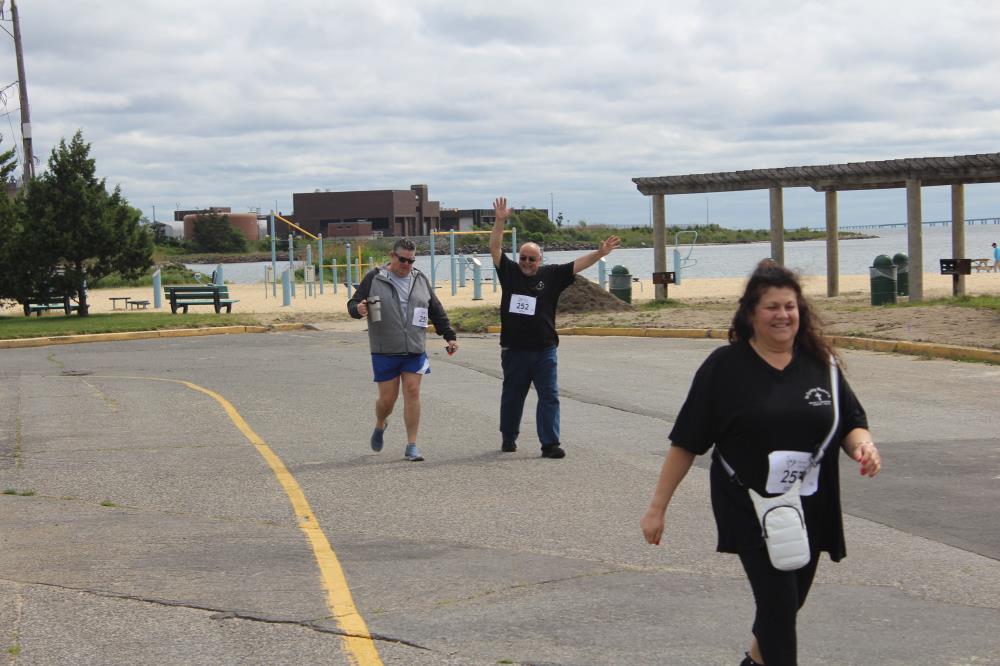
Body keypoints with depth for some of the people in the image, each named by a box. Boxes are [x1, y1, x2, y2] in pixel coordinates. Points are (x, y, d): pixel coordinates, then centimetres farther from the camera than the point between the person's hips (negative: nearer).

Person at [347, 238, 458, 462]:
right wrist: (358, 309, -22)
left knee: (412, 393, -5)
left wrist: (450, 336, 13)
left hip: (415, 351, 2)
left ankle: (411, 446, 1)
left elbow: (437, 311, 17)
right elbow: (353, 304, 1)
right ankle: (380, 426, 34)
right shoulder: (374, 278, -1)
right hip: (385, 351, -2)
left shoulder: (420, 280, 11)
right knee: (387, 398, 0)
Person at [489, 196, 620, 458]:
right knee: (512, 397, 13)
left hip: (544, 350, 0)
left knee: (549, 397, -3)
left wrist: (599, 253, -14)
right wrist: (500, 221, -13)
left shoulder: (551, 275, 3)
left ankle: (550, 444, -2)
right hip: (514, 350, 0)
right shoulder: (509, 273, 2)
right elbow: (495, 248, -3)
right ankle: (508, 439, 28)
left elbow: (577, 265, -1)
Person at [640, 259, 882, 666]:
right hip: (751, 509, -4)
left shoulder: (820, 363, 3)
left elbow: (851, 422, 9)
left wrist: (863, 445, -16)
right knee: (779, 604, -13)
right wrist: (657, 507, -5)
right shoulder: (725, 366, -7)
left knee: (787, 602, 19)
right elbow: (686, 442, -5)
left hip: (810, 510, 5)